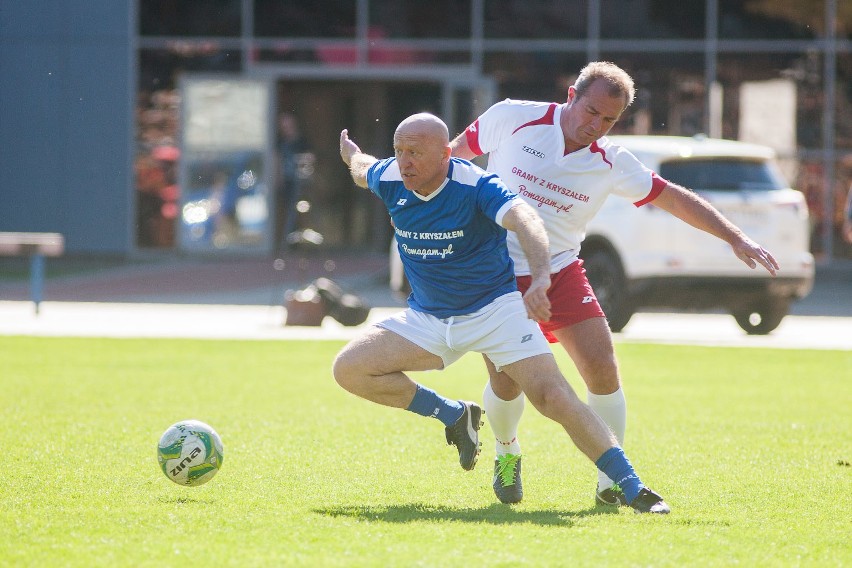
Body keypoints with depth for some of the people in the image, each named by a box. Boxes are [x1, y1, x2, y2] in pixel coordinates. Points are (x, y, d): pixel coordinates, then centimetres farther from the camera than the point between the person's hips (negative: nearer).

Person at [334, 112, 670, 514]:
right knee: (349, 369, -13)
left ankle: (635, 491, -19)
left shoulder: (475, 186, -24)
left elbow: (526, 221, -42)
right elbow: (362, 170, 19)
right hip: (428, 319, 5)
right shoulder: (389, 180, -7)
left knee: (554, 398, -22)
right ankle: (455, 416, 4)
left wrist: (540, 277, -61)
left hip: (494, 308, -5)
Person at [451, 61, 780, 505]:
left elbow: (675, 199, 5)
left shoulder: (611, 163, -3)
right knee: (506, 382, -9)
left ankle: (613, 480, 3)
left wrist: (736, 238, 1)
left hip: (560, 272, 2)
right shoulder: (513, 118, -9)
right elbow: (456, 153, 7)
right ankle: (506, 454, 24)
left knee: (602, 369, -11)